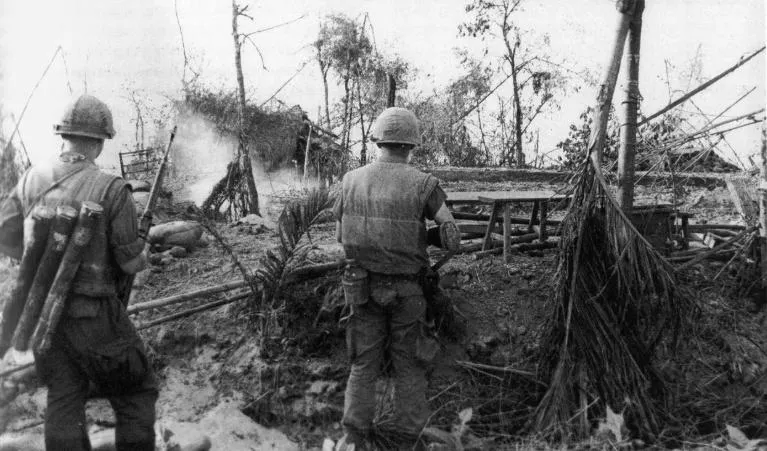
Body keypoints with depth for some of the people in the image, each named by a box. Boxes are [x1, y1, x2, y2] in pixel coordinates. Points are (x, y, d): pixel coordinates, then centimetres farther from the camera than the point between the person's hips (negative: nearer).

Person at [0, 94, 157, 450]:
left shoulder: (32, 180, -3)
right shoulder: (111, 190, -18)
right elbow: (133, 263, -15)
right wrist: (143, 254, 8)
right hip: (94, 315, -5)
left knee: (63, 400, 18)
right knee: (136, 394, 12)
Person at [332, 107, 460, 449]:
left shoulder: (352, 181, -3)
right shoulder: (423, 184, -12)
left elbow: (340, 233, 9)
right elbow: (452, 239, -9)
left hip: (363, 286, 2)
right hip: (405, 289, -2)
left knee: (364, 362, 15)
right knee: (409, 364, 13)